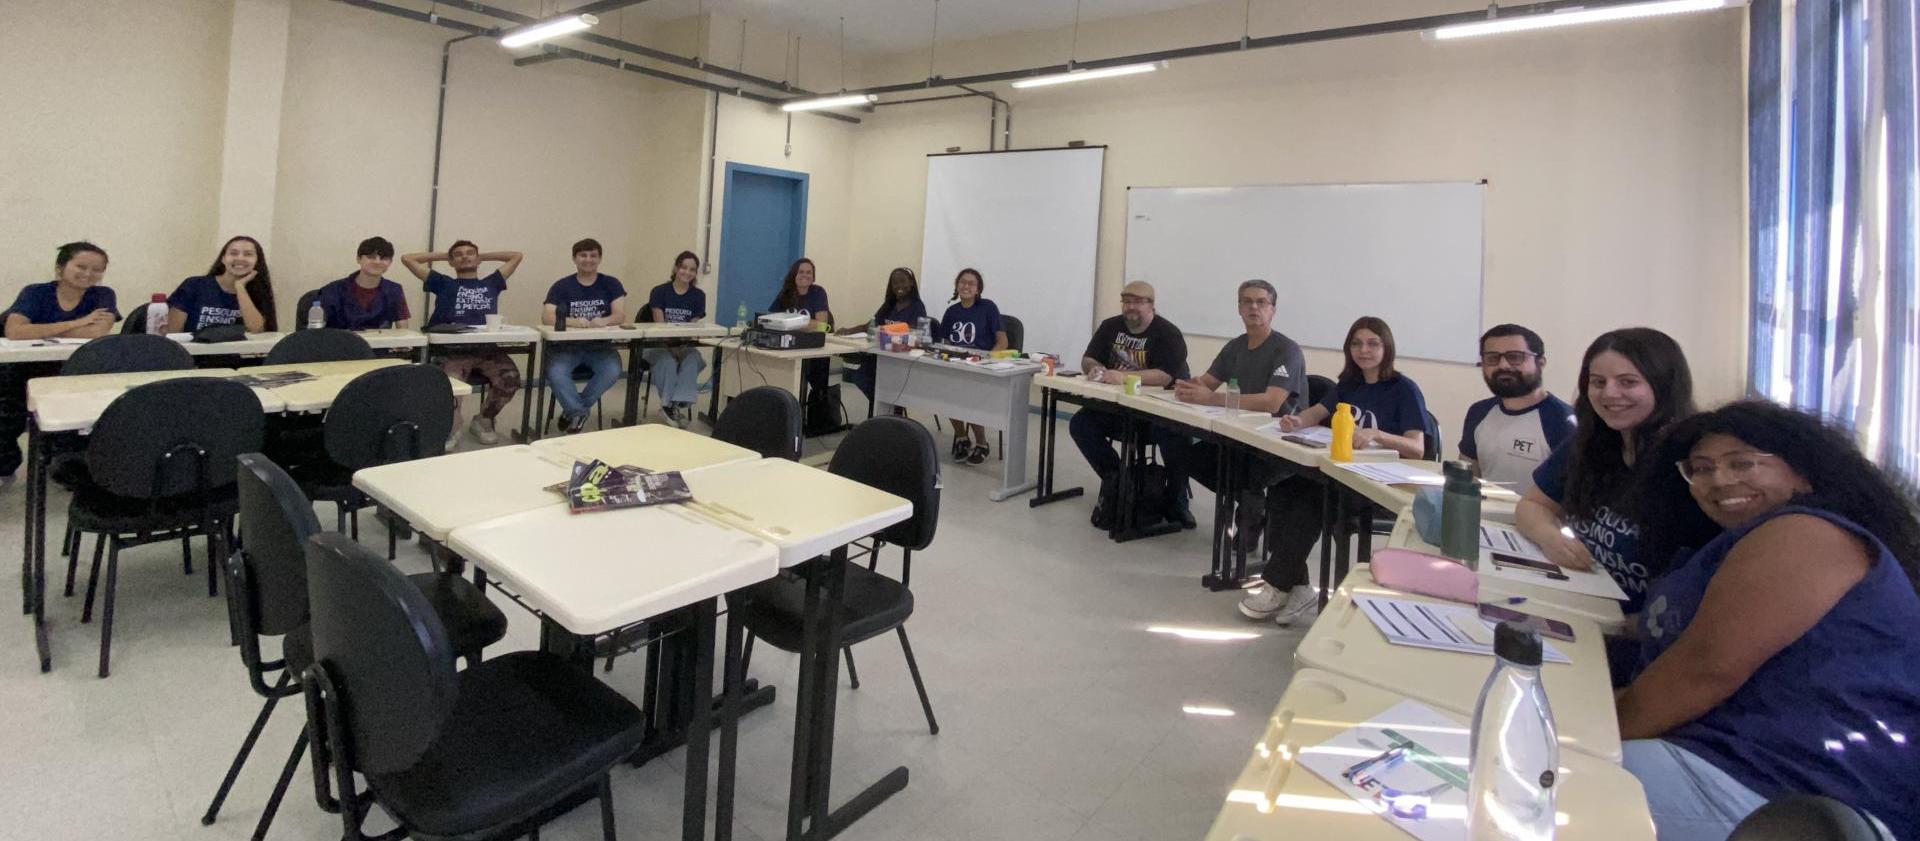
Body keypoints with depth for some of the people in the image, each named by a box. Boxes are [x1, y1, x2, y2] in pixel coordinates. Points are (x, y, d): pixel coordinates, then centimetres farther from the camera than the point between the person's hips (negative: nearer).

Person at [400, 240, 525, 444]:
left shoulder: (491, 284, 24)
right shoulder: (443, 284, 21)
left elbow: (517, 256, 30)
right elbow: (407, 259, 20)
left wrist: (483, 256, 36)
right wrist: (440, 255, 30)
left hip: (488, 350, 1)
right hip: (454, 350, -1)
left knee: (510, 378, -28)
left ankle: (483, 421, 0)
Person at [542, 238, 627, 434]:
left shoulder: (611, 284, 6)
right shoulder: (561, 286, 1)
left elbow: (620, 315, -5)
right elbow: (546, 317, -11)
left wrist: (604, 321, -28)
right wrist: (573, 321, -30)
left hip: (599, 346, 1)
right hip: (566, 345, -1)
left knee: (613, 371, -29)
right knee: (555, 372, -31)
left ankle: (573, 410, -7)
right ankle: (579, 413, -9)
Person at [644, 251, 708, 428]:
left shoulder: (698, 295, 8)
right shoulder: (659, 292, 2)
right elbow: (660, 325, -6)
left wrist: (682, 346, -17)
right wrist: (672, 347, -22)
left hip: (685, 345, 1)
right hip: (660, 344, -1)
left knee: (692, 360, -32)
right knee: (667, 361, -34)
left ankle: (681, 404, -38)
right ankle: (669, 404, -29)